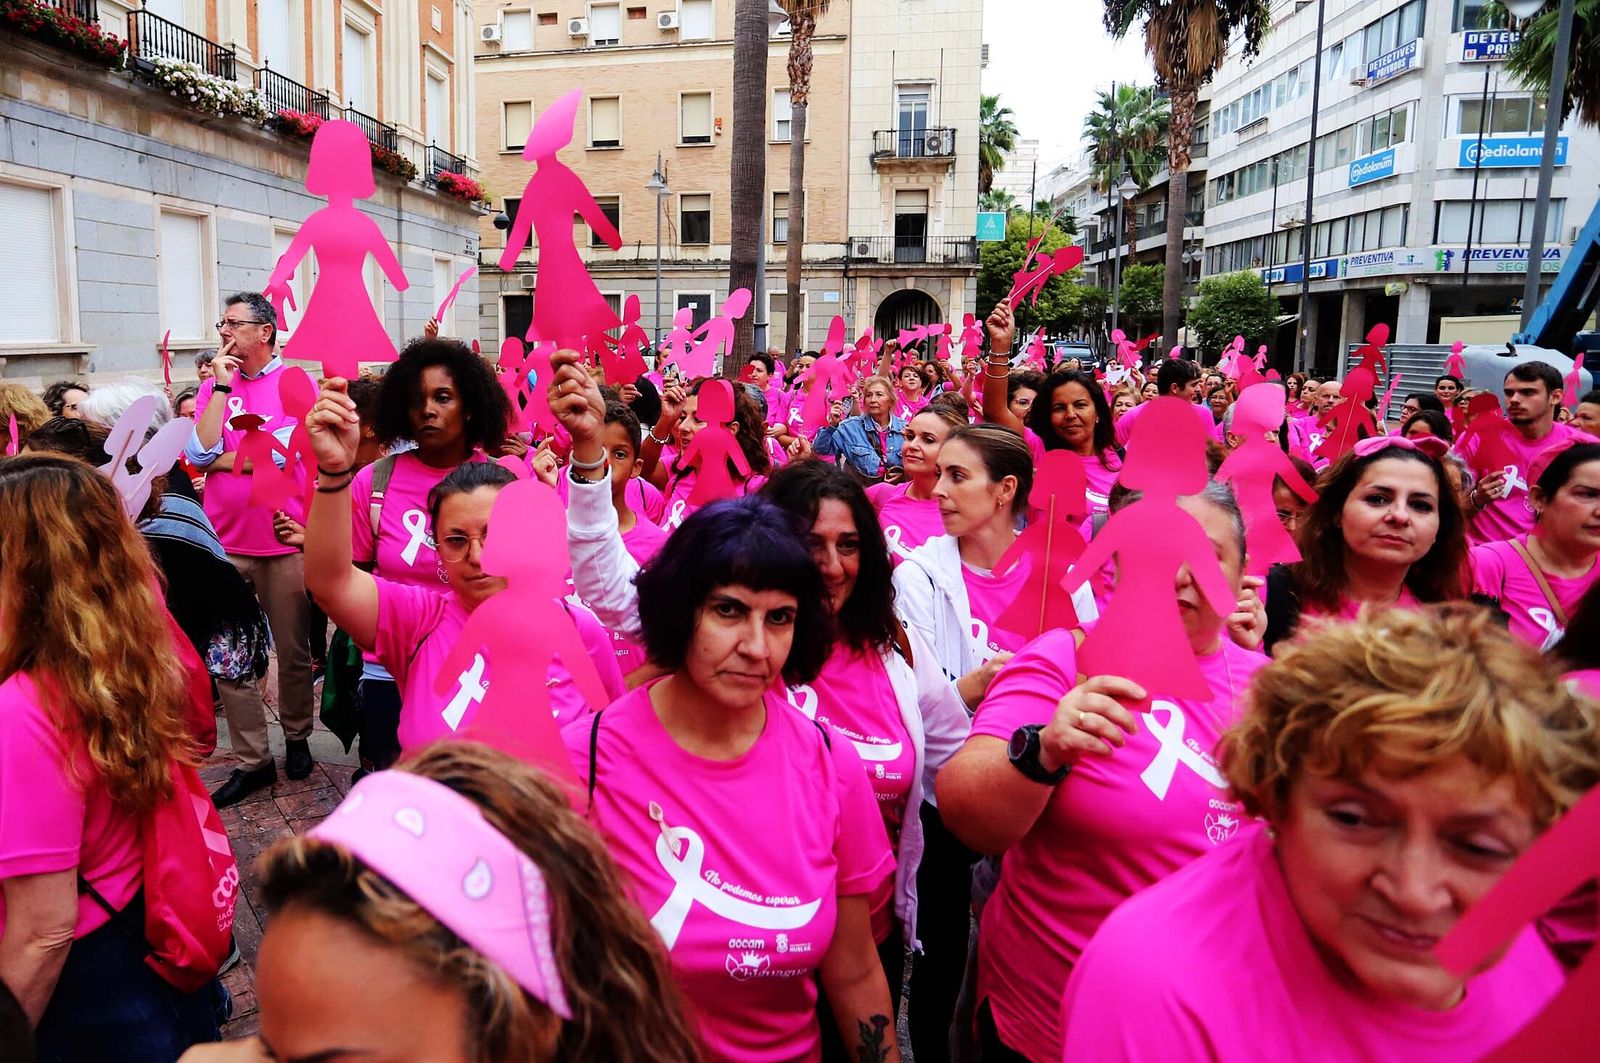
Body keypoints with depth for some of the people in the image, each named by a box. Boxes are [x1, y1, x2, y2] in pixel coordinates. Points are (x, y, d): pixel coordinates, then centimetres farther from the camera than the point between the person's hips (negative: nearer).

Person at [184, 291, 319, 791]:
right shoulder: (213, 386, 9)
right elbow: (198, 454, -7)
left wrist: (218, 460, -3)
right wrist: (222, 385, -7)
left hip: (286, 541, -3)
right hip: (225, 543, 3)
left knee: (293, 651, 9)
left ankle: (296, 737, 29)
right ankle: (252, 759, 16)